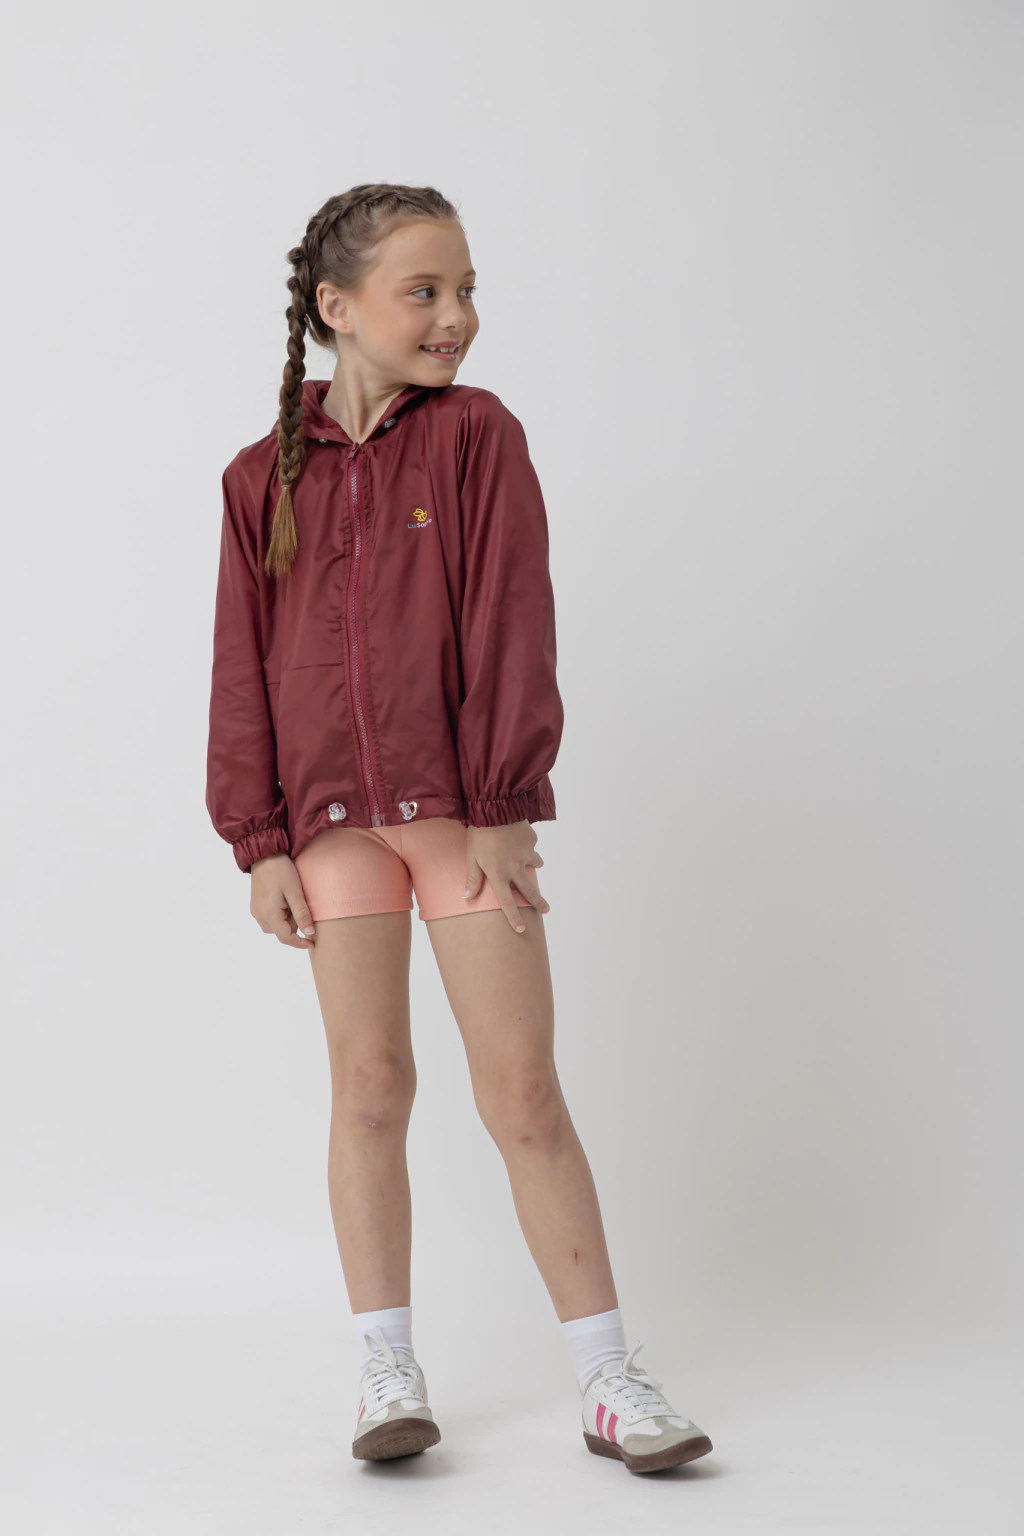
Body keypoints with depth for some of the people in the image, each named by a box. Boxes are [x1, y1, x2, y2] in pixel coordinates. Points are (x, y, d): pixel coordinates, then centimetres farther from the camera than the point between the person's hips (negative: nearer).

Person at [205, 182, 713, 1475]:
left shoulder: (478, 435, 0)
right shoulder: (264, 476, 5)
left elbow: (514, 628, -5)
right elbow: (243, 671, 5)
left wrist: (504, 807, -10)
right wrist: (261, 843, 0)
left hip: (466, 804, -2)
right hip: (334, 814, 2)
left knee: (523, 1087, -1)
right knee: (370, 1083, 4)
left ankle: (609, 1381, 8)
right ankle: (388, 1376, 15)